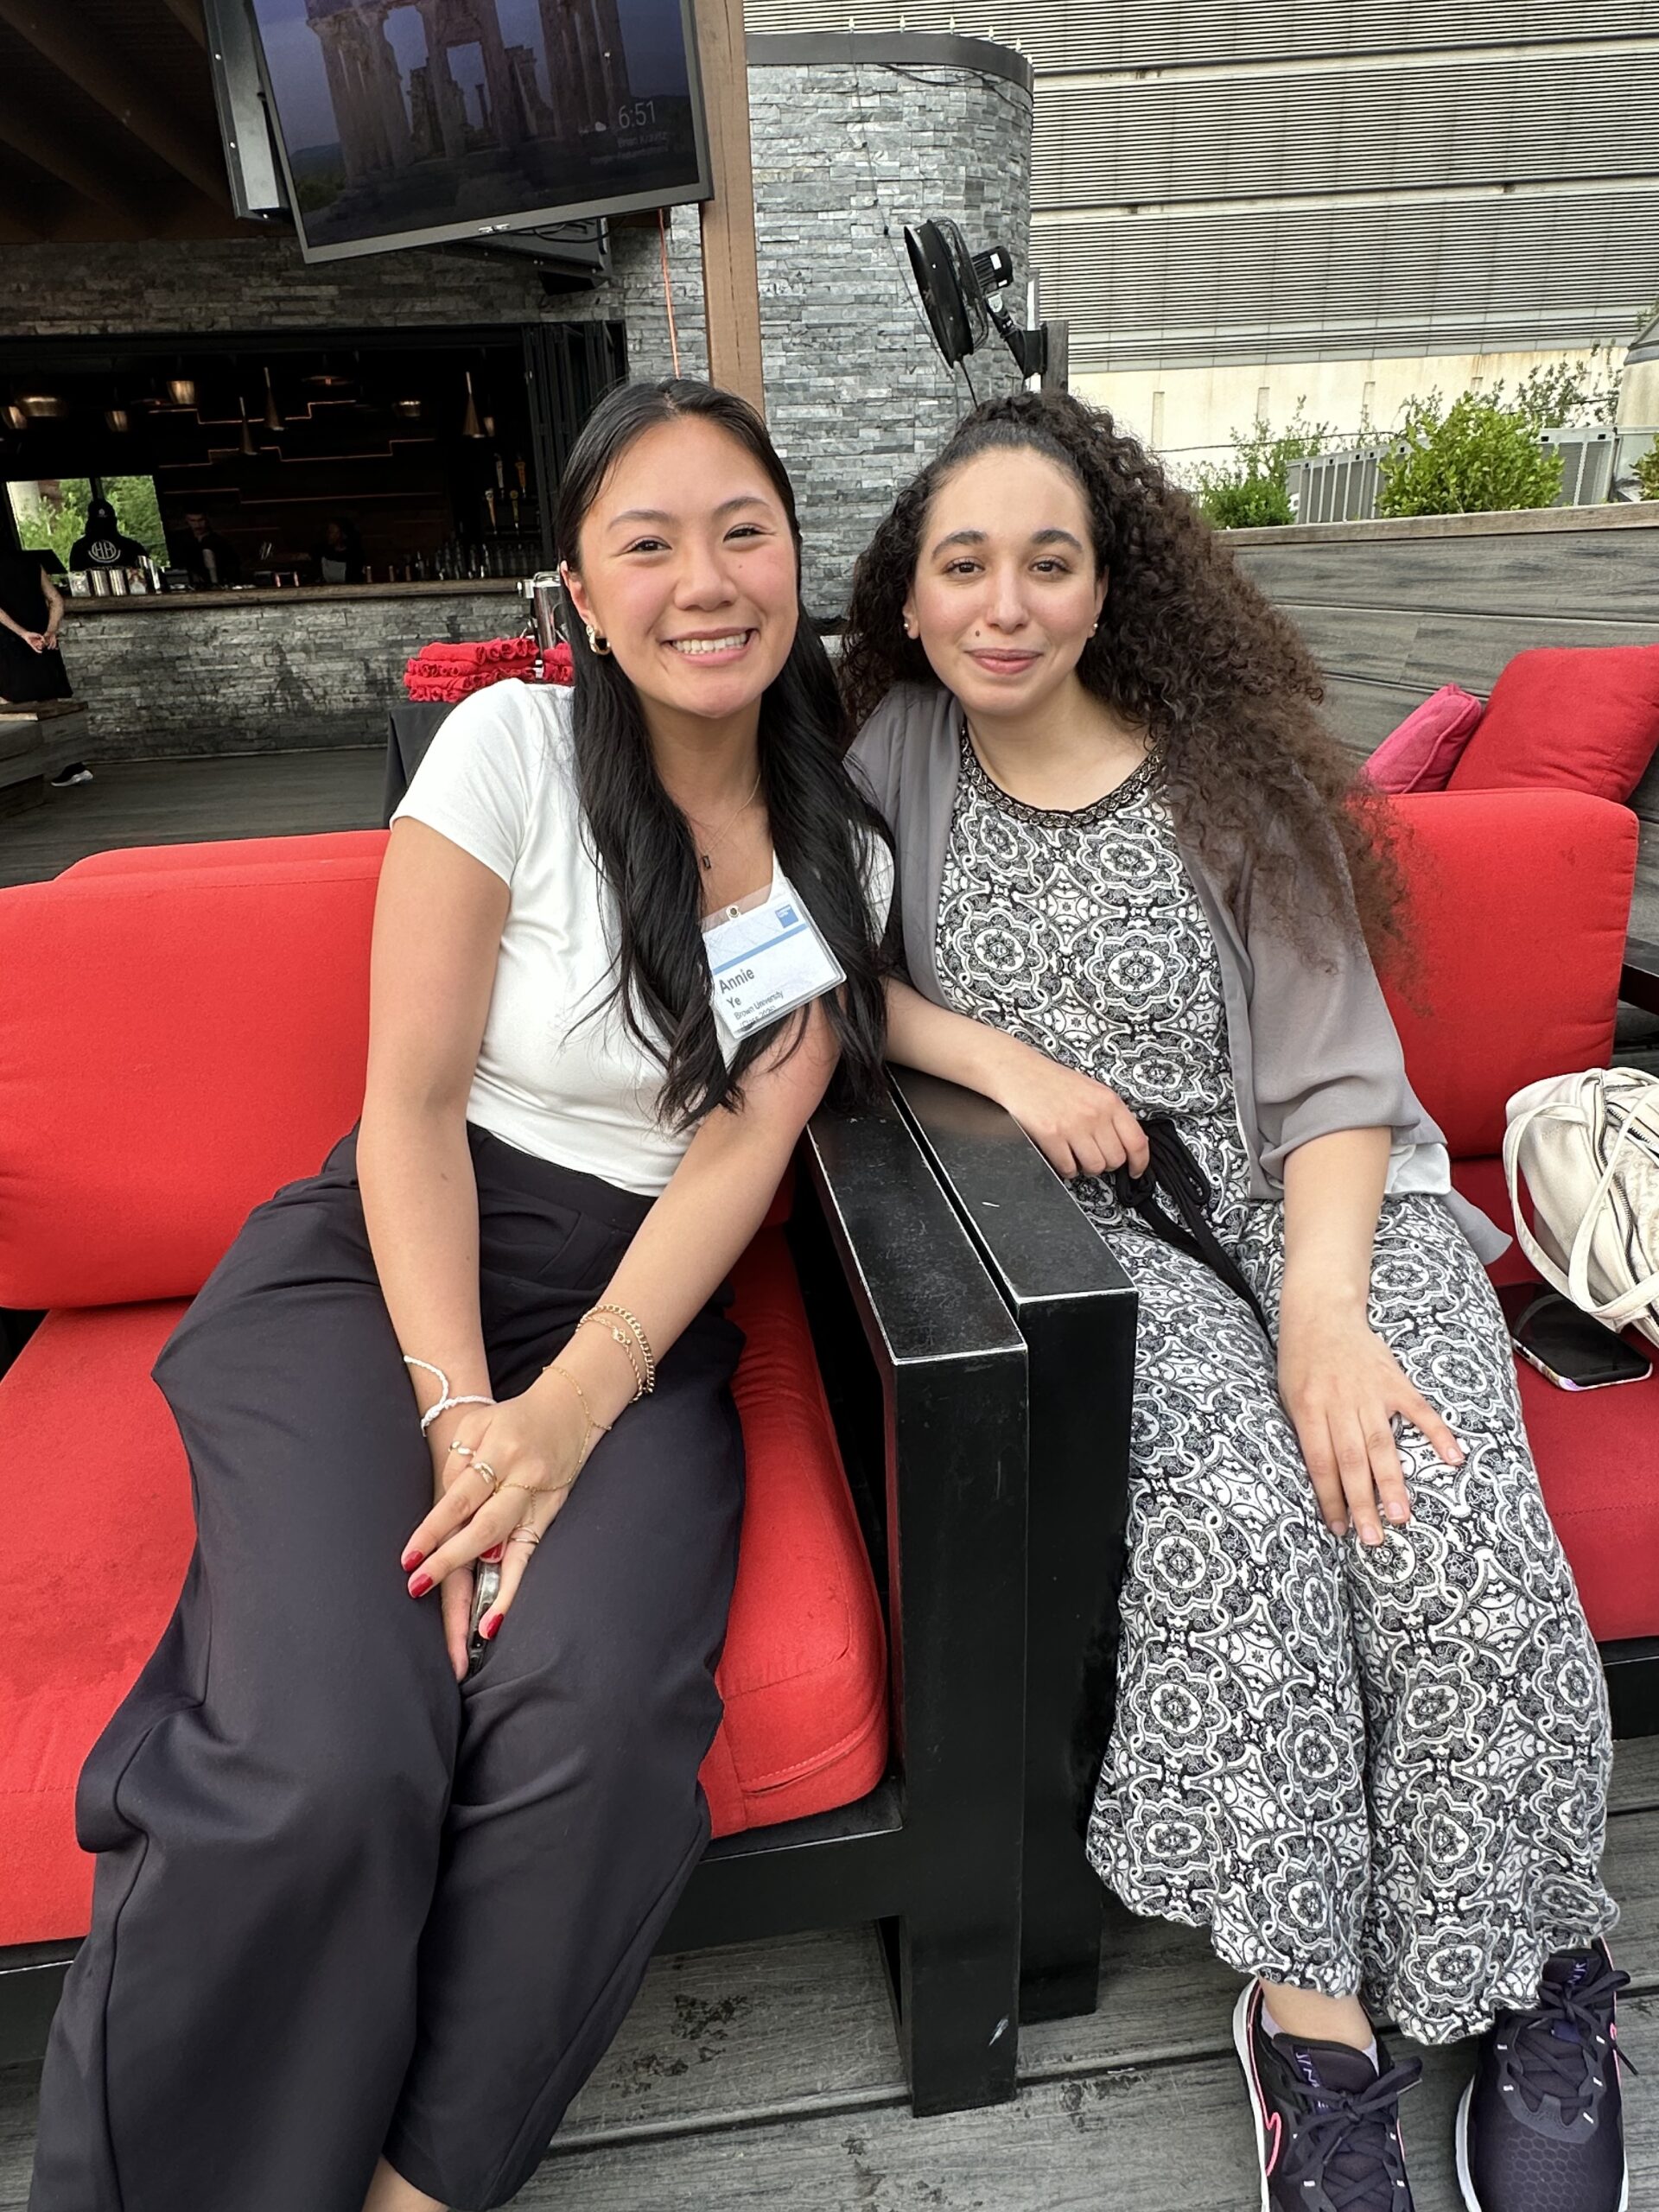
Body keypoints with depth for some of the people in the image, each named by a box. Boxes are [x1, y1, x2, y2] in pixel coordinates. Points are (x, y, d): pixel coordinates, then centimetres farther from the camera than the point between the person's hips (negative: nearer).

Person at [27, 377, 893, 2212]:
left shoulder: (845, 854, 8)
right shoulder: (511, 746, -1)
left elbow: (744, 1149, -2)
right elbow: (412, 1104, -5)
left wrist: (573, 1408, -15)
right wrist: (462, 1420, -16)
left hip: (644, 1319, 3)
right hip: (385, 1273, -2)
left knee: (590, 1723, -27)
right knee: (327, 1770, -26)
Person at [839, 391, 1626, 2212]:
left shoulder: (1224, 781, 0)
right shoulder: (901, 750, 6)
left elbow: (1336, 1083, -5)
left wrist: (1324, 1311, -21)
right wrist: (1004, 1060, -10)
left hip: (1320, 1200, 1)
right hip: (1096, 1230, 0)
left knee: (1445, 1515, -24)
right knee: (1237, 1505, -29)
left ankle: (1542, 1986, 1)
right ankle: (1311, 2016, -12)